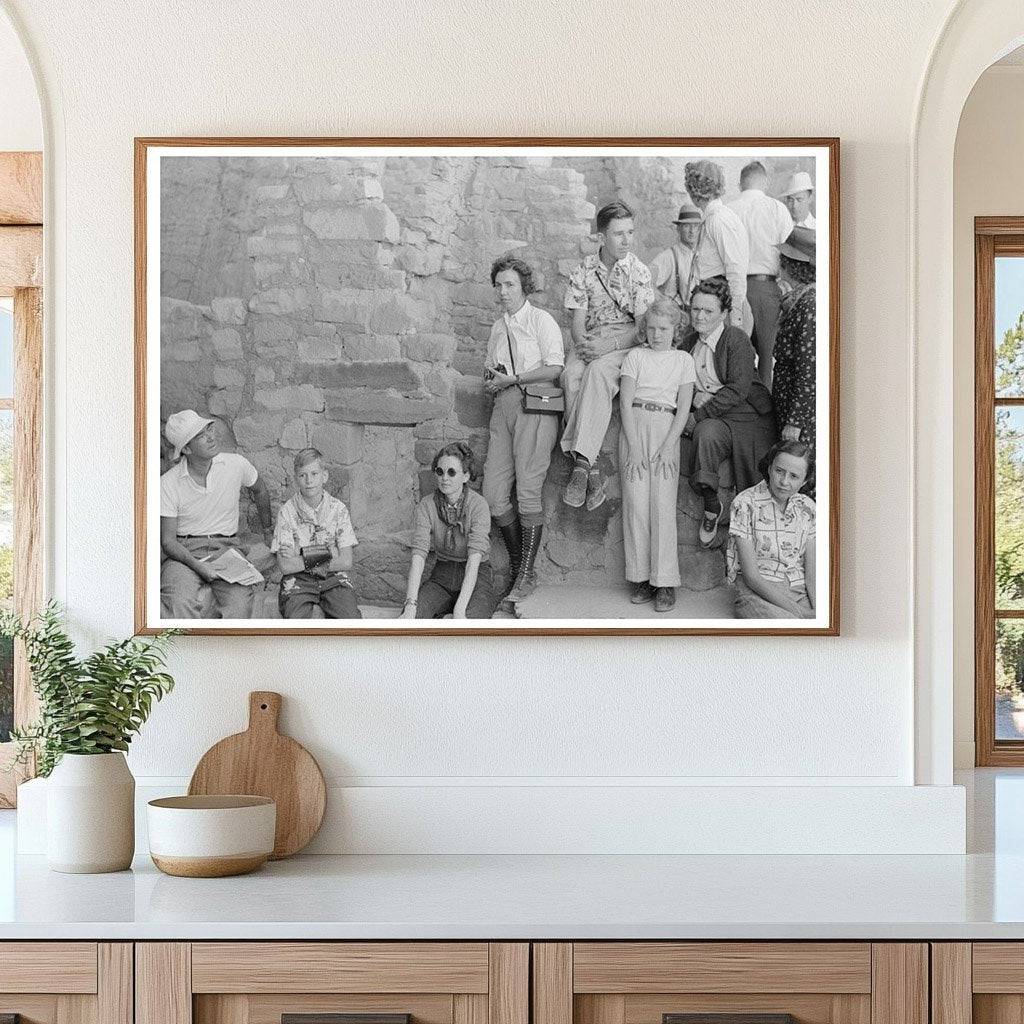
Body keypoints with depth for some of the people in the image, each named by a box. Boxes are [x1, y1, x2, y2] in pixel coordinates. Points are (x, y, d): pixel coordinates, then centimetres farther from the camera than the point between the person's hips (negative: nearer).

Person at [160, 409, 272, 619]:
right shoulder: (168, 484, -7)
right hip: (185, 552, -2)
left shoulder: (235, 464, -2)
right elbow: (167, 540, -6)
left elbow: (260, 490, 22)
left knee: (239, 603, -30)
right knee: (180, 604, -35)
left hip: (225, 547, 2)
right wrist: (197, 565, -24)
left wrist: (268, 532, 34)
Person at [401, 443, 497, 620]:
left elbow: (474, 560, -25)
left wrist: (460, 609, -36)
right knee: (410, 618, -27)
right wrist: (410, 605, -30)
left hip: (476, 580, -3)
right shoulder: (427, 505, -6)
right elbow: (418, 556, -16)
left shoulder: (478, 505, -16)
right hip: (441, 577, 3)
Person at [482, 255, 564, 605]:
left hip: (535, 406, -7)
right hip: (504, 406, 7)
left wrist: (511, 379, -11)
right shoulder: (497, 328, 21)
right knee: (493, 493, -2)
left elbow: (554, 368, -10)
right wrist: (492, 382, 4)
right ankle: (516, 563, 14)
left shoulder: (541, 320, 0)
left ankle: (526, 576, -5)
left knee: (528, 490, -10)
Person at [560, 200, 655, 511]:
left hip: (628, 341, -2)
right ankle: (592, 473, -38)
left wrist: (610, 344, -20)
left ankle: (581, 460, -44)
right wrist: (582, 343, -19)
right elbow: (578, 321, 4)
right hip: (591, 342, 2)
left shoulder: (639, 272, 1)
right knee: (571, 375, -32)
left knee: (597, 371, -37)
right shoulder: (583, 272, 7)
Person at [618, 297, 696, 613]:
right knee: (636, 502, -7)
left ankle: (665, 583, -9)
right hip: (634, 425, 1)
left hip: (667, 430, -1)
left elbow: (684, 408, 5)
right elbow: (625, 402, 2)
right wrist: (633, 446, -9)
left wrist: (668, 447, -8)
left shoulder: (684, 360, 12)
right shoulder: (636, 355, 10)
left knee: (663, 504, -10)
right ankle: (642, 579, -2)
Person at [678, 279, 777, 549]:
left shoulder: (737, 340, -11)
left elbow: (737, 390, -18)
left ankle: (712, 507, -24)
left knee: (706, 433, -35)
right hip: (705, 416, 6)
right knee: (682, 446, -23)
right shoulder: (690, 339, 11)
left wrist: (698, 416, -20)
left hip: (744, 417, -6)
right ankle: (711, 508, -10)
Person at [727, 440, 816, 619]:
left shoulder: (807, 508, 7)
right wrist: (803, 613, -20)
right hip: (756, 594, -5)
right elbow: (752, 576, -12)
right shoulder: (744, 504, -8)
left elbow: (812, 574, 4)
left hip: (801, 592, 5)